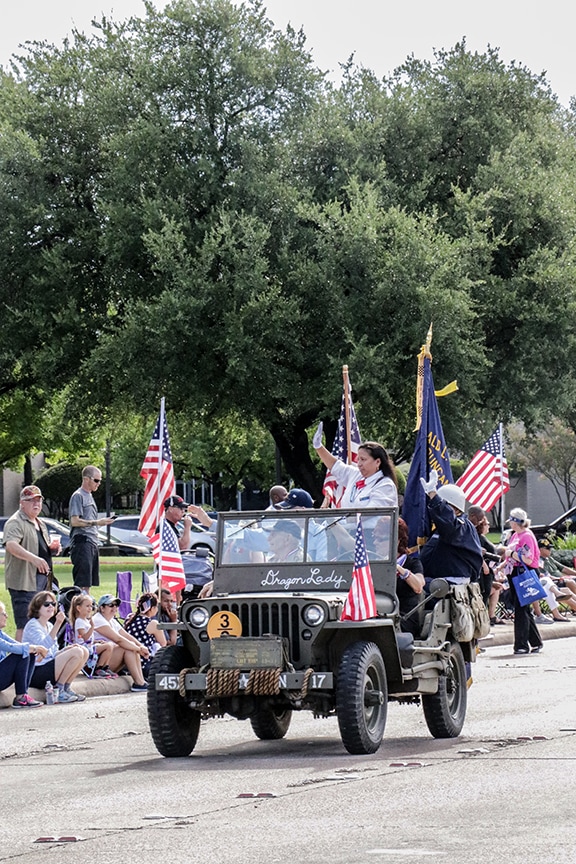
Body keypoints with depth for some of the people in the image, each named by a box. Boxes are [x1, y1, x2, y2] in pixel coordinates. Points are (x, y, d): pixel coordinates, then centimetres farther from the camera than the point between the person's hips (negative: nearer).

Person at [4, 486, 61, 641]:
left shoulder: (40, 524, 20)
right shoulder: (15, 523, -10)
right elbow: (11, 545, -28)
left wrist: (52, 547, 9)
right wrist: (34, 559, -40)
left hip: (41, 580, 9)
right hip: (24, 581, -9)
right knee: (25, 626, -12)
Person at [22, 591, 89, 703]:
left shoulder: (49, 626, 17)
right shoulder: (33, 625, -10)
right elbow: (44, 645, -28)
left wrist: (69, 648, 0)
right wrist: (57, 624, -36)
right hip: (35, 674, -9)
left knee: (84, 651, 2)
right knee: (76, 652, -19)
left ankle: (66, 688, 2)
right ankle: (59, 690, -11)